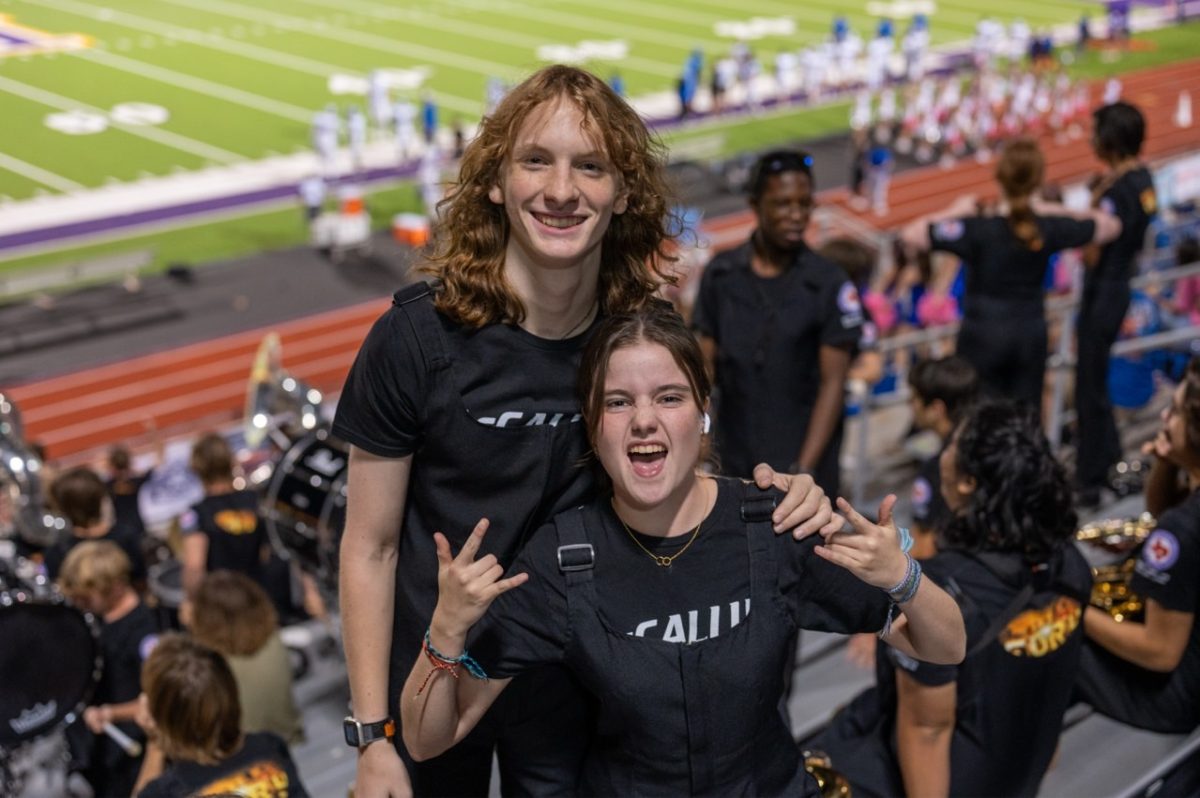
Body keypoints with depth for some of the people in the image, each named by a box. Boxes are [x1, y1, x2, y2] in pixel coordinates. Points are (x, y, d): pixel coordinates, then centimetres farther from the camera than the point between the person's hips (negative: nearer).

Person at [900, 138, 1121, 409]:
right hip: (1031, 334, 3)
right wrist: (1050, 210, 6)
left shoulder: (978, 229, -20)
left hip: (983, 335, -3)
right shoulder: (1048, 229, -9)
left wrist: (956, 212, -7)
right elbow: (1110, 224, 8)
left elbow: (910, 234, -20)